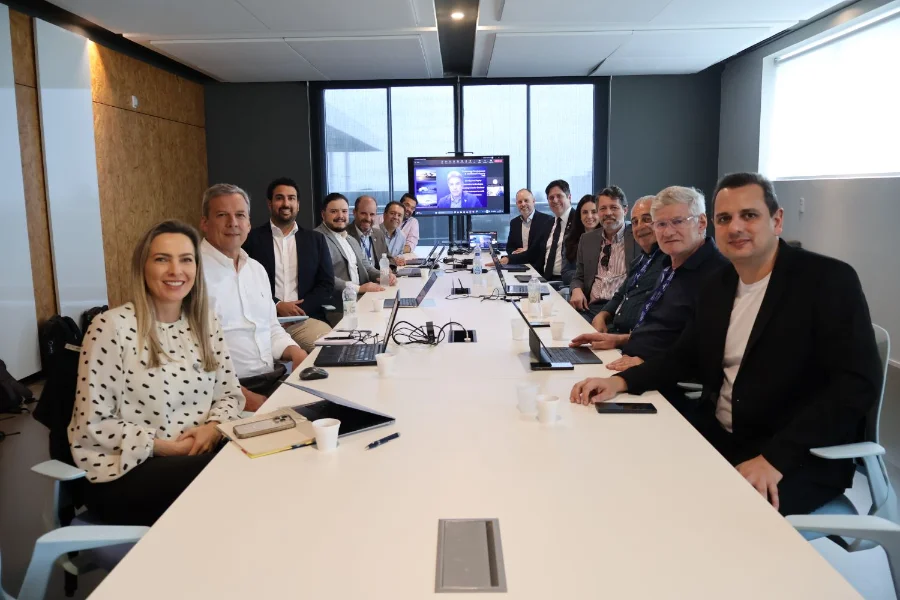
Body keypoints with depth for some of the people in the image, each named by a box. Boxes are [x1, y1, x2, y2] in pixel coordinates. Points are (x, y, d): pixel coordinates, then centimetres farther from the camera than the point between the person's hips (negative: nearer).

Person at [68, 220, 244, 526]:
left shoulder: (205, 321, 8)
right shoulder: (112, 327, -10)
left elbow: (231, 391, 11)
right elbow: (93, 425, -11)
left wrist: (213, 427, -10)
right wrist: (163, 446, -16)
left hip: (199, 456, 6)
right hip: (126, 473, -5)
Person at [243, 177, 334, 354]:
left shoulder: (315, 239, 14)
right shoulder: (252, 238, 8)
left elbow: (327, 284, 9)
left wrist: (301, 309, -7)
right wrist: (276, 306, -11)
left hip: (306, 318, 3)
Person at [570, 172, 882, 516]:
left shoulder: (829, 280, -12)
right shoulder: (720, 284, 9)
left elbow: (859, 383, -20)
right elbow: (686, 356, 15)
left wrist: (775, 457, -29)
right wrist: (621, 381, -4)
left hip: (802, 459, -6)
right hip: (717, 438, 6)